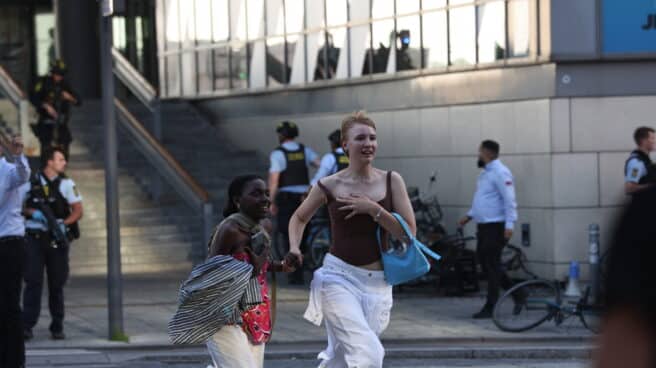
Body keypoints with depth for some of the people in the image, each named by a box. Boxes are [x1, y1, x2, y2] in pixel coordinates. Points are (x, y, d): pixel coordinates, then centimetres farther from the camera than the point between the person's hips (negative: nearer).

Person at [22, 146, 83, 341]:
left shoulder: (66, 184, 4)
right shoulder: (31, 182, 4)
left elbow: (77, 211, 2)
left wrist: (64, 223, -15)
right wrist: (33, 212, -10)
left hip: (57, 239, 1)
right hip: (34, 238, -1)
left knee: (57, 284, 5)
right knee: (33, 281, -7)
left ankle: (57, 327, 12)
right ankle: (27, 325, -9)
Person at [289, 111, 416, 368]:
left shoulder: (391, 181, 2)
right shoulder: (330, 186, -2)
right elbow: (299, 217, 16)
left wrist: (373, 209, -13)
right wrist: (294, 248, -2)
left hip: (377, 284, 3)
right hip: (340, 279, -3)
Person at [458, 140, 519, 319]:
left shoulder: (500, 173, -15)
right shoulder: (486, 172, 17)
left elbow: (509, 200, -20)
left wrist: (509, 225, -26)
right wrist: (469, 216, 22)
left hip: (496, 226, -10)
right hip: (483, 225, 10)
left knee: (492, 265, -6)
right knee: (484, 261, 12)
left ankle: (490, 307, -2)